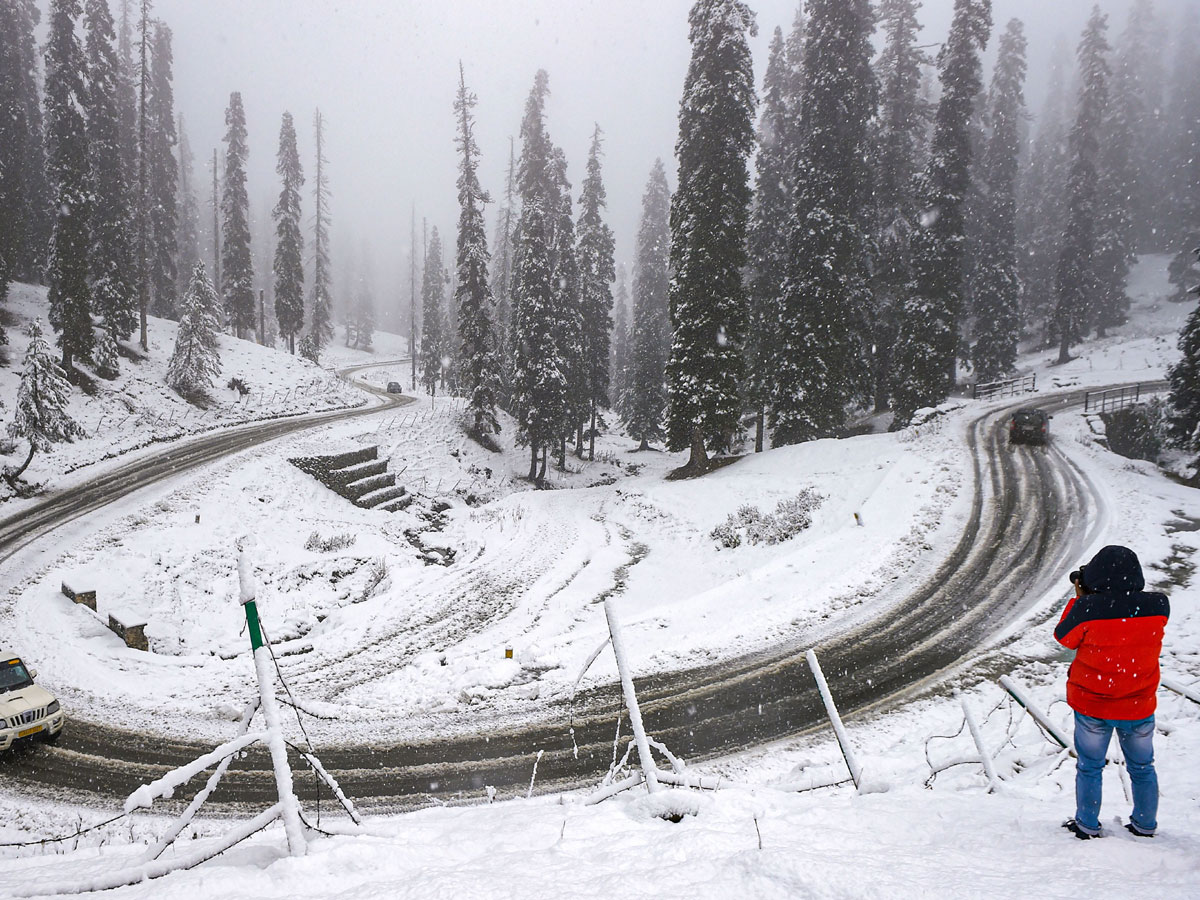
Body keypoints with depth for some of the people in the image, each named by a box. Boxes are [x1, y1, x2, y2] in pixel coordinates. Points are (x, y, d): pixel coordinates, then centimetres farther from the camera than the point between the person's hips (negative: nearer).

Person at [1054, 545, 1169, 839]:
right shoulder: (1157, 607, -15)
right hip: (1140, 708, 2)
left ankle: (1087, 827, 25)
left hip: (1092, 707, -2)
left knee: (1089, 768, 15)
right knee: (1142, 768, 22)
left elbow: (1064, 637, -7)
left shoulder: (1087, 608, -24)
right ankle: (1145, 826, 34)